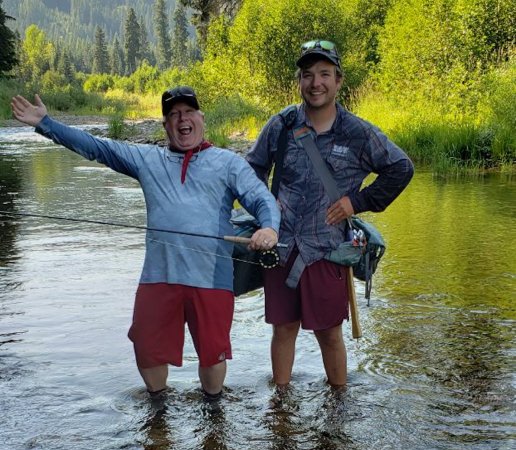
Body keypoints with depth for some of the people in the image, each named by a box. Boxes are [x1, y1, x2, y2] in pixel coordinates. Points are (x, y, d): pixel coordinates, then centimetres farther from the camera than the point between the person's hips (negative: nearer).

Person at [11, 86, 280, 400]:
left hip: (212, 279, -2)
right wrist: (45, 124, 12)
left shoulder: (229, 162, 10)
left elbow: (263, 199, 0)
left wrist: (270, 227, -22)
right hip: (158, 277, 3)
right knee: (148, 351, 11)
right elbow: (94, 146, 17)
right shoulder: (147, 159, 17)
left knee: (213, 351, 6)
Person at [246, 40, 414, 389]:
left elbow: (401, 169, 5)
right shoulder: (280, 125, 2)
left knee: (329, 333, 7)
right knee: (283, 329, 11)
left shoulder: (359, 134, -3)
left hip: (327, 249, -2)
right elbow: (253, 168, 17)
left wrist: (358, 202, -1)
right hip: (281, 246, 2)